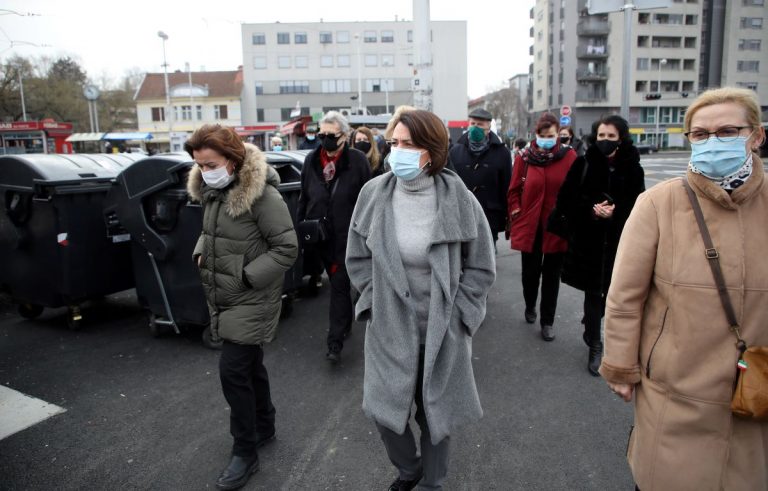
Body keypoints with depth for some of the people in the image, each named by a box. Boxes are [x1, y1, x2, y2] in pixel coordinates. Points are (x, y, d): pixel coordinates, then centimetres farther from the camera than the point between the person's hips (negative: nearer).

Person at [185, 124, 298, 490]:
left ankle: (245, 454, 14)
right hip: (223, 299, 8)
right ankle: (264, 427, 39)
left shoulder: (262, 195, -21)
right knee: (249, 366, 20)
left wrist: (247, 275, -20)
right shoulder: (211, 192, 4)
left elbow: (287, 248, -19)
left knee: (233, 371, -4)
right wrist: (201, 253, 1)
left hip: (252, 301, -8)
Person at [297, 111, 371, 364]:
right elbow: (303, 197, 12)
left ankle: (335, 341, 3)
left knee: (340, 286, -3)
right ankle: (345, 322, 39)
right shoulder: (311, 160, 6)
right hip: (320, 234, 5)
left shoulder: (358, 160, -8)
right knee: (336, 282, 19)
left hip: (347, 235, -5)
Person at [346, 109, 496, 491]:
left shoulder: (459, 199, -13)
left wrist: (453, 311, -7)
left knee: (435, 411, 15)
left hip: (441, 329, -1)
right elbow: (357, 258, 4)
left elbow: (481, 267, -3)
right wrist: (377, 301, -2)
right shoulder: (374, 193, -7)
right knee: (384, 408, 9)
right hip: (389, 327, 2)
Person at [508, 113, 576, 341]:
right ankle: (530, 306, 41)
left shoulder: (569, 156, -4)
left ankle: (547, 322, 23)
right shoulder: (524, 157, -2)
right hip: (530, 226, 1)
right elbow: (514, 190, 4)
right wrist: (516, 214, -2)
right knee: (530, 271, 12)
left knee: (551, 275, 9)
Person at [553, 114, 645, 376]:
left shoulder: (632, 167, 1)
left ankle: (590, 326, 42)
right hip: (588, 238, -1)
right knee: (593, 291, 2)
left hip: (619, 240, 2)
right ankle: (595, 346, 15)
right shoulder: (583, 164, -2)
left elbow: (638, 204, 2)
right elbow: (566, 200, -3)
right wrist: (591, 210, -17)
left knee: (610, 289, 12)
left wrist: (615, 212, -16)